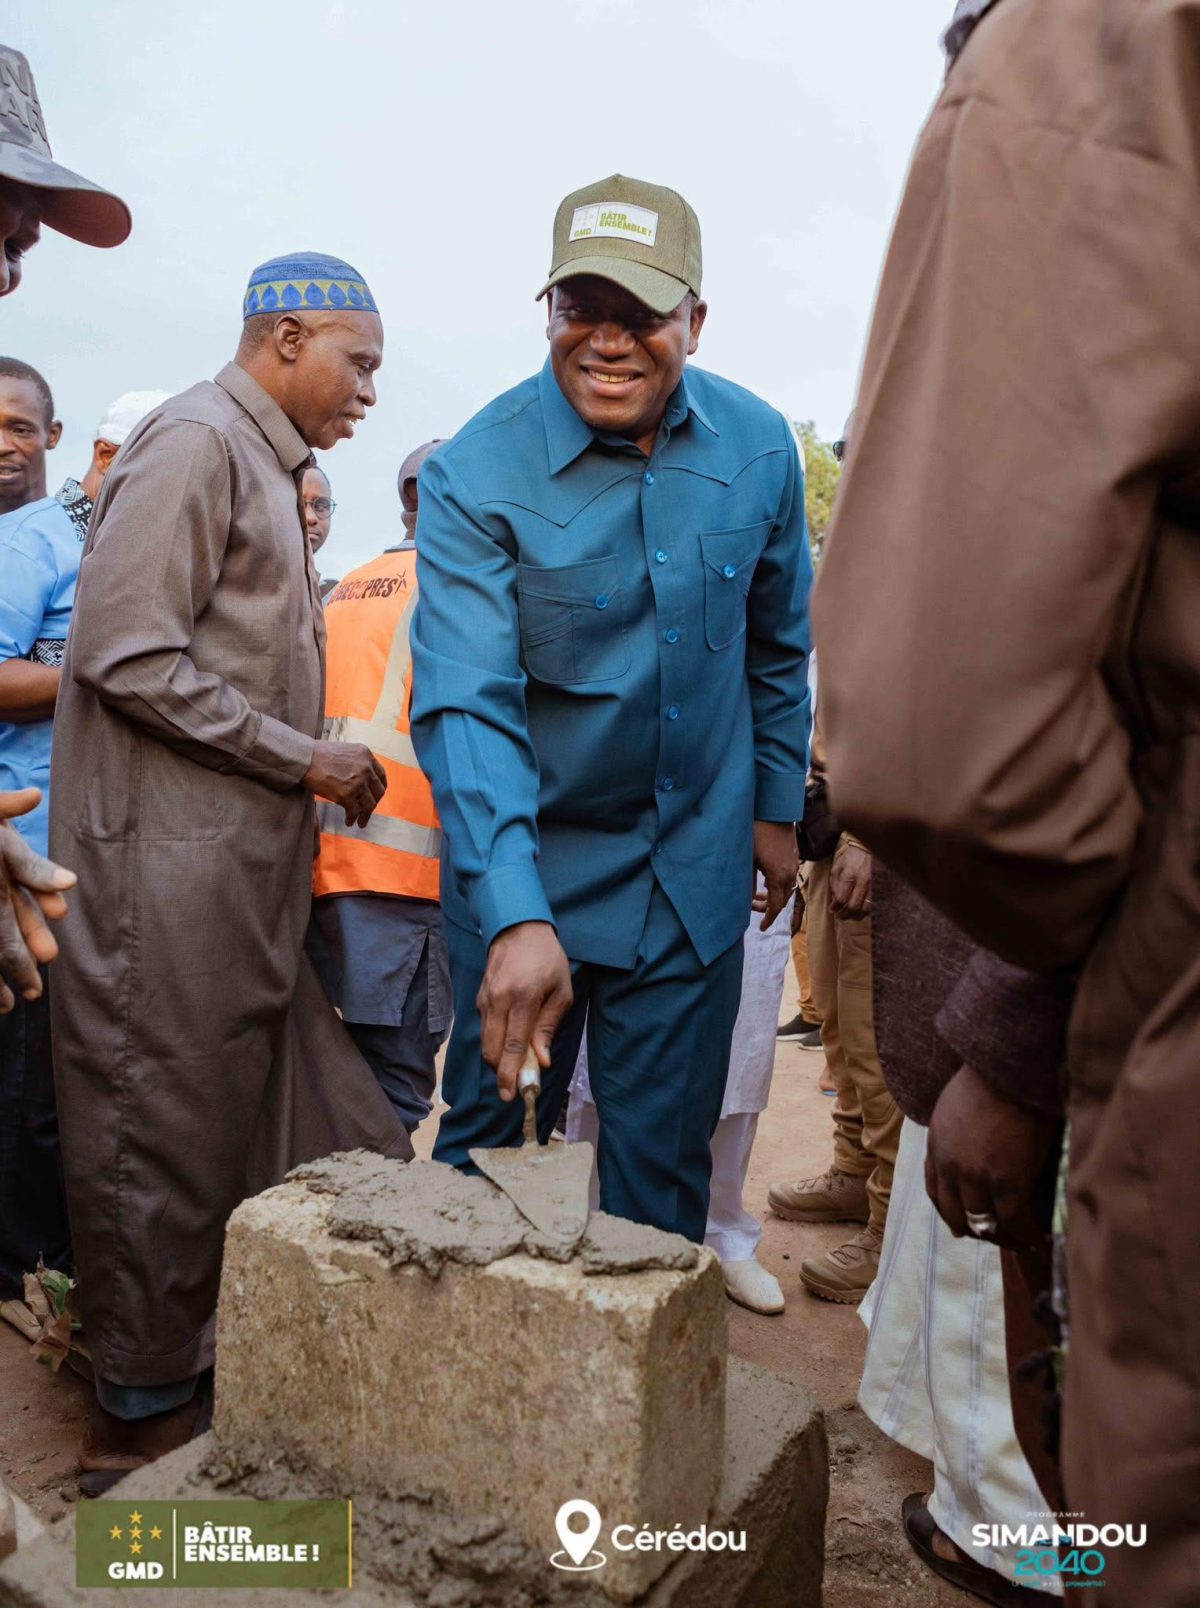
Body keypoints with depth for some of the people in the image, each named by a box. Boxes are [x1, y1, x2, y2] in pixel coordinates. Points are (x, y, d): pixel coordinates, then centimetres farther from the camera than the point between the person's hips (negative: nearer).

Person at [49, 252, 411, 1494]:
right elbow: (128, 656, -19)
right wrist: (307, 761, -15)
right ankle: (141, 1416, 19)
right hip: (170, 864, -10)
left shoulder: (262, 464, 19)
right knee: (167, 1135, 2)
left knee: (290, 1124, 14)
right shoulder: (196, 441, -10)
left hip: (245, 862, 10)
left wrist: (311, 775, 13)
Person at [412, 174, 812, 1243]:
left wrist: (778, 808, 14)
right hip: (524, 862, -2)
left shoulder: (759, 449, -3)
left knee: (664, 1157, 12)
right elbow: (464, 703, -25)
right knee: (493, 1134, 12)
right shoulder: (477, 475, -15)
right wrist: (514, 916, -35)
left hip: (695, 865, 3)